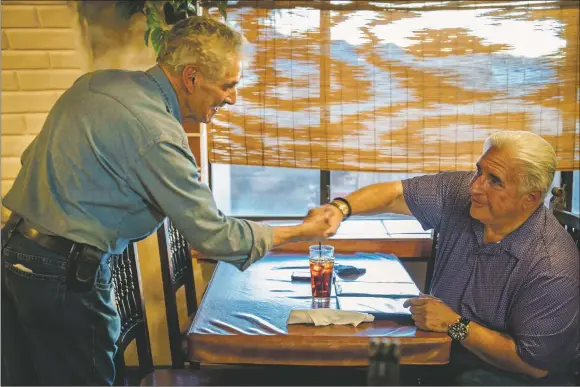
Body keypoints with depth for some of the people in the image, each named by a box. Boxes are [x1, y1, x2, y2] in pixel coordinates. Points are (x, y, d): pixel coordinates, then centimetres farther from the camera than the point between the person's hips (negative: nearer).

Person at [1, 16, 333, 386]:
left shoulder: (98, 81, 4)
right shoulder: (158, 136, -24)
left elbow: (34, 158, 13)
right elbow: (213, 236, -19)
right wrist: (302, 232, -8)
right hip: (63, 274, -9)